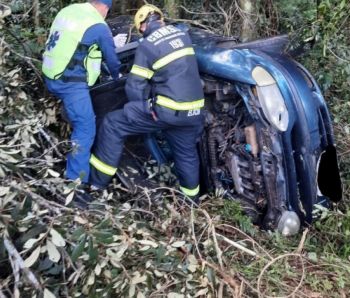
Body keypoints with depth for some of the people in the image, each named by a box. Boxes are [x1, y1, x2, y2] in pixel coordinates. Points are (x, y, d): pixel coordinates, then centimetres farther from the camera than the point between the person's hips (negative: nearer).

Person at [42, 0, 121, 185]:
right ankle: (75, 182, -8)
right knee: (86, 129, -5)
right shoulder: (99, 27, -9)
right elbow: (111, 58, 4)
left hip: (51, 77, 8)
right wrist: (117, 77, 24)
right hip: (71, 84, -8)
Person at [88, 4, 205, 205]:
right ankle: (191, 198, 42)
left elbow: (134, 87, -9)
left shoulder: (147, 45, -8)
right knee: (187, 153, 26)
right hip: (194, 109, 6)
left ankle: (96, 182, 8)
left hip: (168, 109, -6)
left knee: (113, 124, 3)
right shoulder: (182, 34, 9)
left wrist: (146, 108, 4)